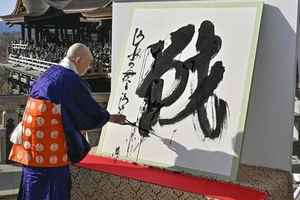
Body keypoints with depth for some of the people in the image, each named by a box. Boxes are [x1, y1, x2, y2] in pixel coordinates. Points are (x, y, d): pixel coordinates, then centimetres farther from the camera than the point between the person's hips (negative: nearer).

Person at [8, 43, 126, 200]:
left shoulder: (51, 72, 11)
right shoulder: (72, 80, -14)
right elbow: (91, 111, -6)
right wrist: (111, 118, 12)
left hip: (32, 131, 9)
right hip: (49, 137, -9)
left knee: (35, 180, 17)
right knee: (53, 180, 1)